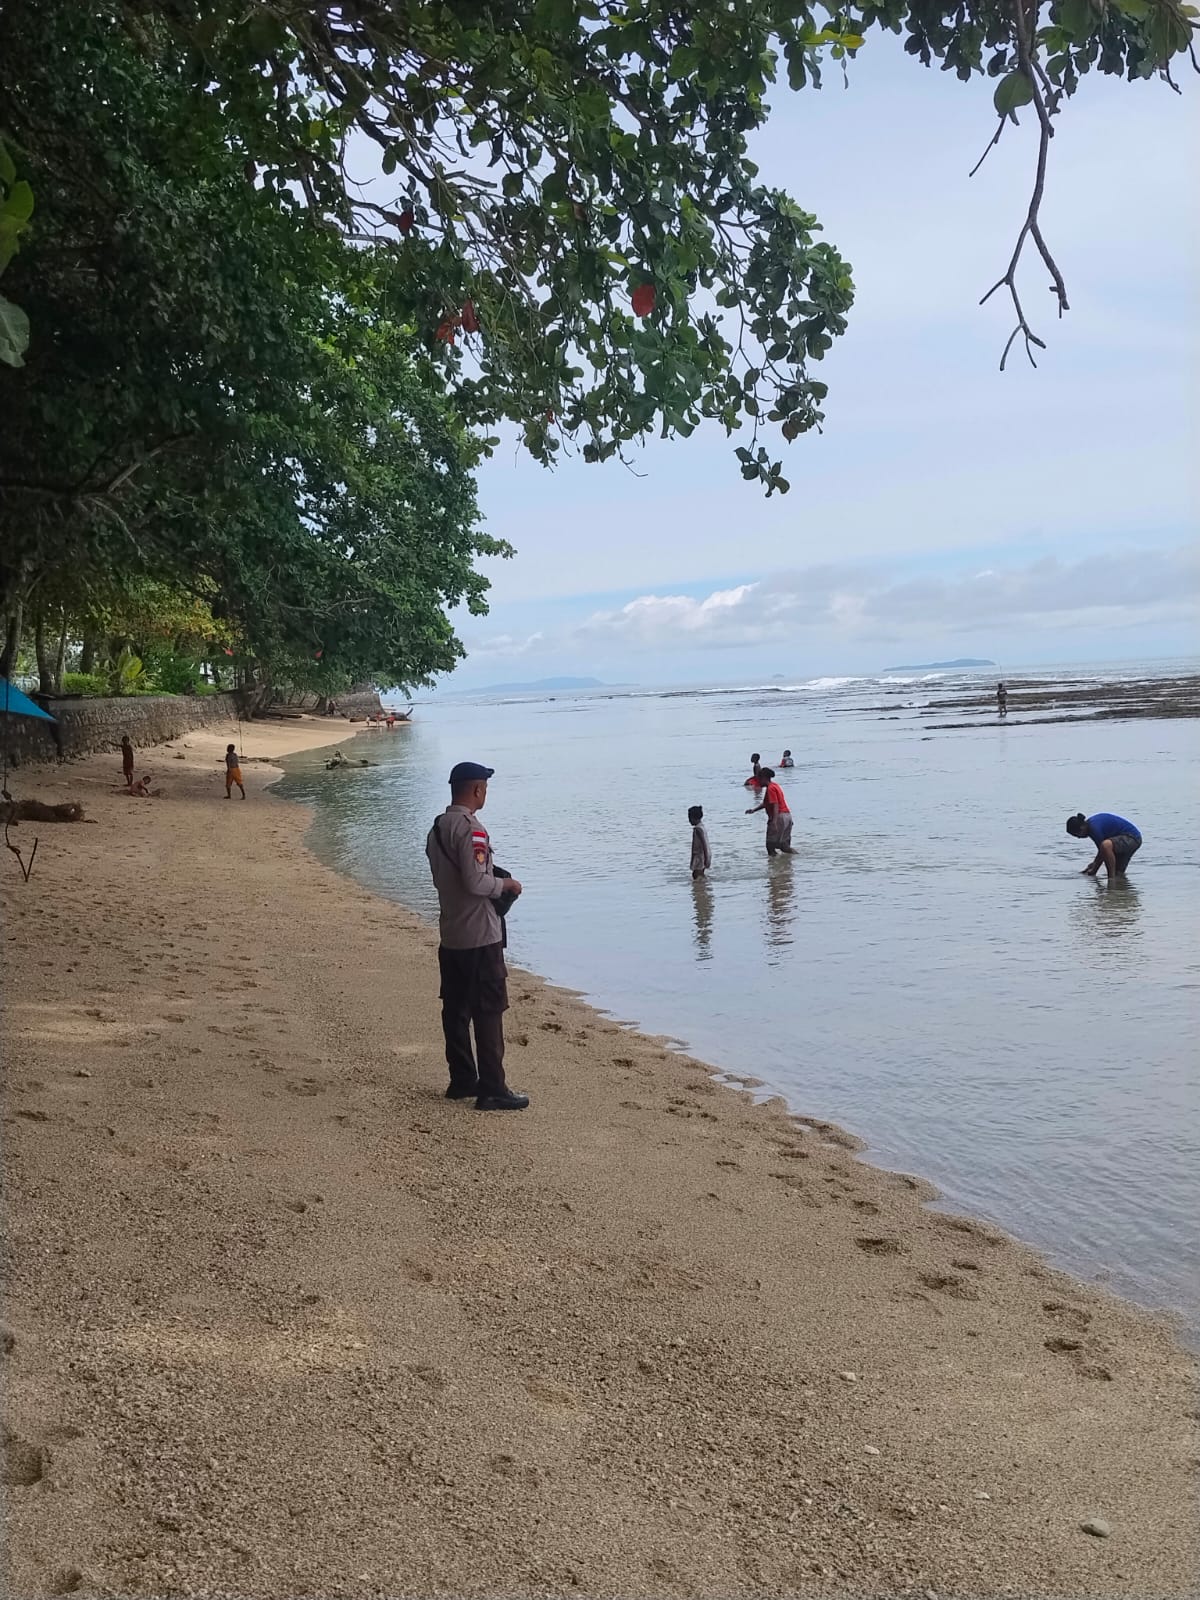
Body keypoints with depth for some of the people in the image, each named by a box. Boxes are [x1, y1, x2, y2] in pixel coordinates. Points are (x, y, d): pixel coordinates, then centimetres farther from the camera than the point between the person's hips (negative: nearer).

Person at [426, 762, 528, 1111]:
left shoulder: (437, 828, 11)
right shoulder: (471, 829, -18)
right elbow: (475, 882, -24)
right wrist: (505, 884, -6)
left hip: (450, 936, 9)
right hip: (480, 937, -9)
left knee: (456, 1010, 14)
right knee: (489, 1011, -3)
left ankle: (462, 1080, 23)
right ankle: (492, 1090, 0)